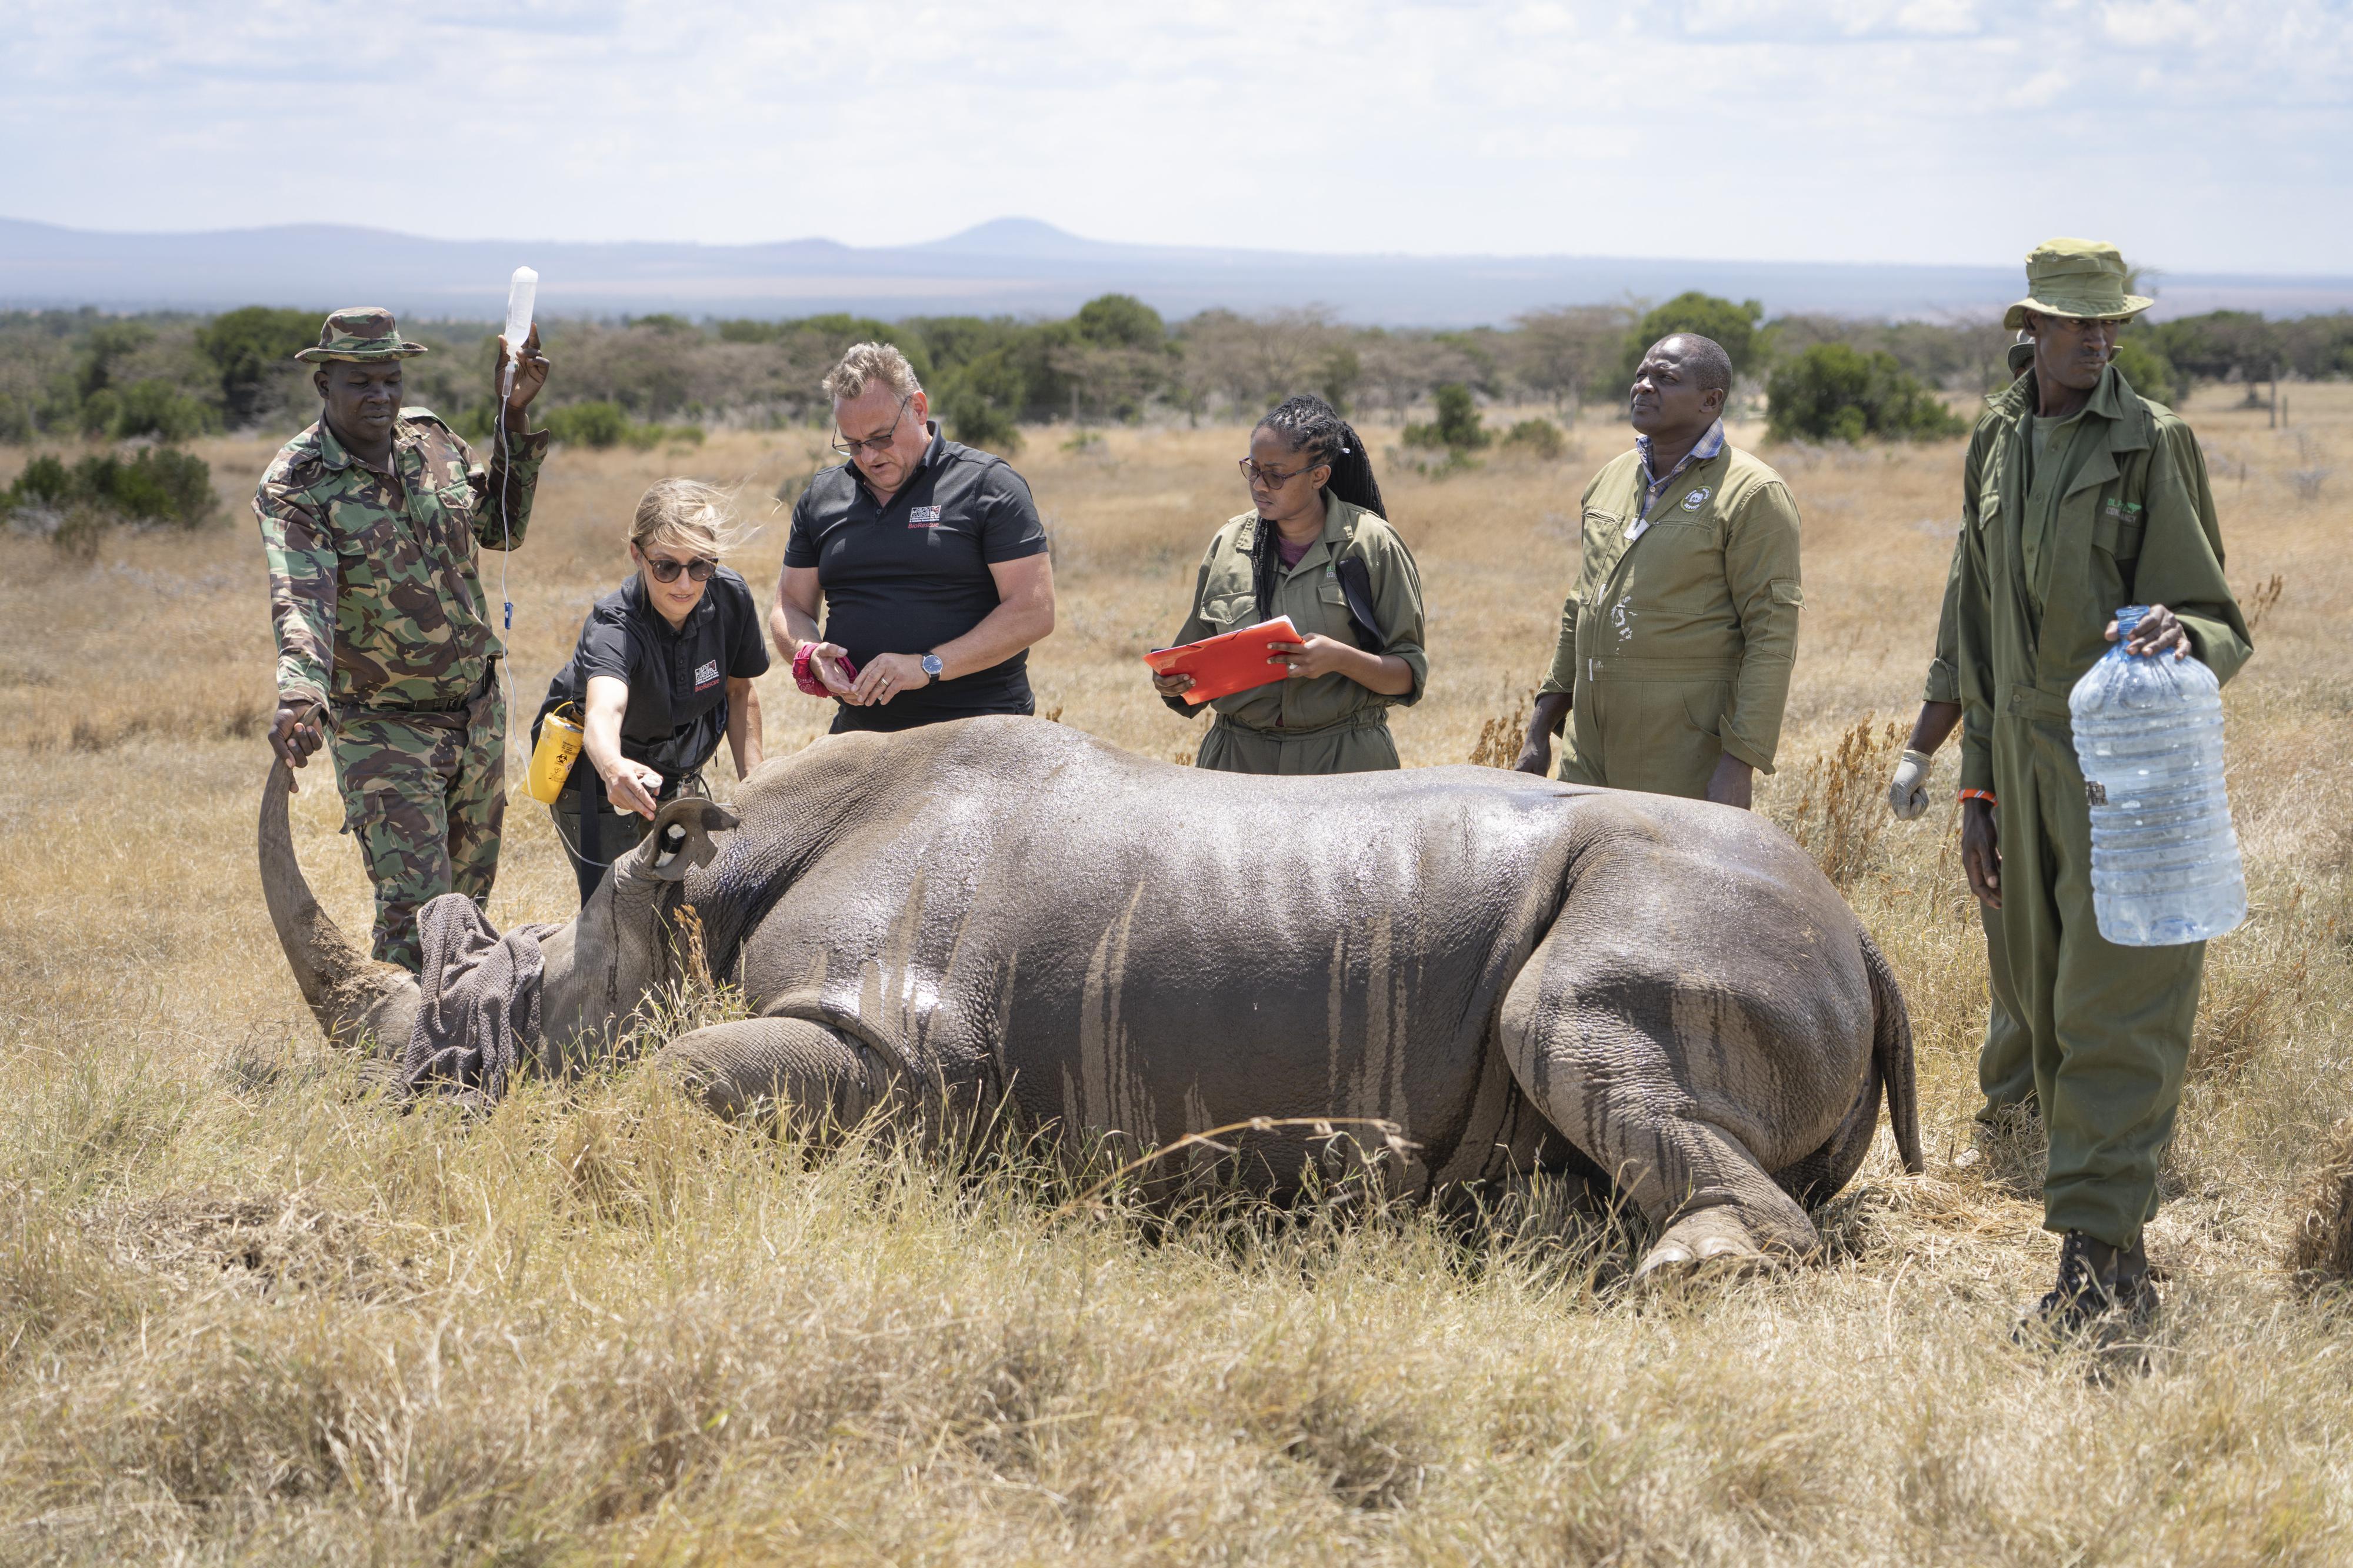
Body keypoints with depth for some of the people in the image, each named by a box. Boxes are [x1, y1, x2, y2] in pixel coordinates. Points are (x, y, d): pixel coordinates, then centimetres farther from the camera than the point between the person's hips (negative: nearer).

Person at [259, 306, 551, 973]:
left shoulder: (430, 438, 2)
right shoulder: (294, 486, -17)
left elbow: (499, 528, 13)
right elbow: (300, 600, -31)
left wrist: (515, 422, 2)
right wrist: (301, 693, -50)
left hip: (478, 711, 6)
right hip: (383, 729, -6)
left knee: (469, 899, 16)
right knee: (416, 911, -16)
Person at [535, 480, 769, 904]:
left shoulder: (731, 597, -18)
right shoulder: (614, 626, -34)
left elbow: (740, 690, 1)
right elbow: (603, 710, -55)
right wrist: (614, 768, -76)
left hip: (678, 775, 5)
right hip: (594, 778, -5)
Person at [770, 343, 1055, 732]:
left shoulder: (988, 484, 0)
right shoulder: (820, 498, 16)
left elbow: (1034, 612, -7)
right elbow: (790, 607, 20)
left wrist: (929, 666, -16)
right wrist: (810, 654, -5)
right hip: (859, 728, 4)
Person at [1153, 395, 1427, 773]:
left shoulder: (1371, 543, 0)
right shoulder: (1229, 544, 11)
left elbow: (1410, 677, 0)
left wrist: (1341, 659, -18)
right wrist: (1174, 682, -2)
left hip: (1344, 760, -3)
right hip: (1236, 758, 3)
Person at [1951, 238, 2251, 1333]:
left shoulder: (2154, 443, -6)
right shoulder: (1995, 445, 11)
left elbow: (2220, 625, -7)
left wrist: (2181, 637, -32)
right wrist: (1978, 789, 14)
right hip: (2026, 758, 6)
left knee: (2113, 1011, -10)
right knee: (2052, 1009, 9)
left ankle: (2097, 1252, -9)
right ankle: (2118, 1247, 17)